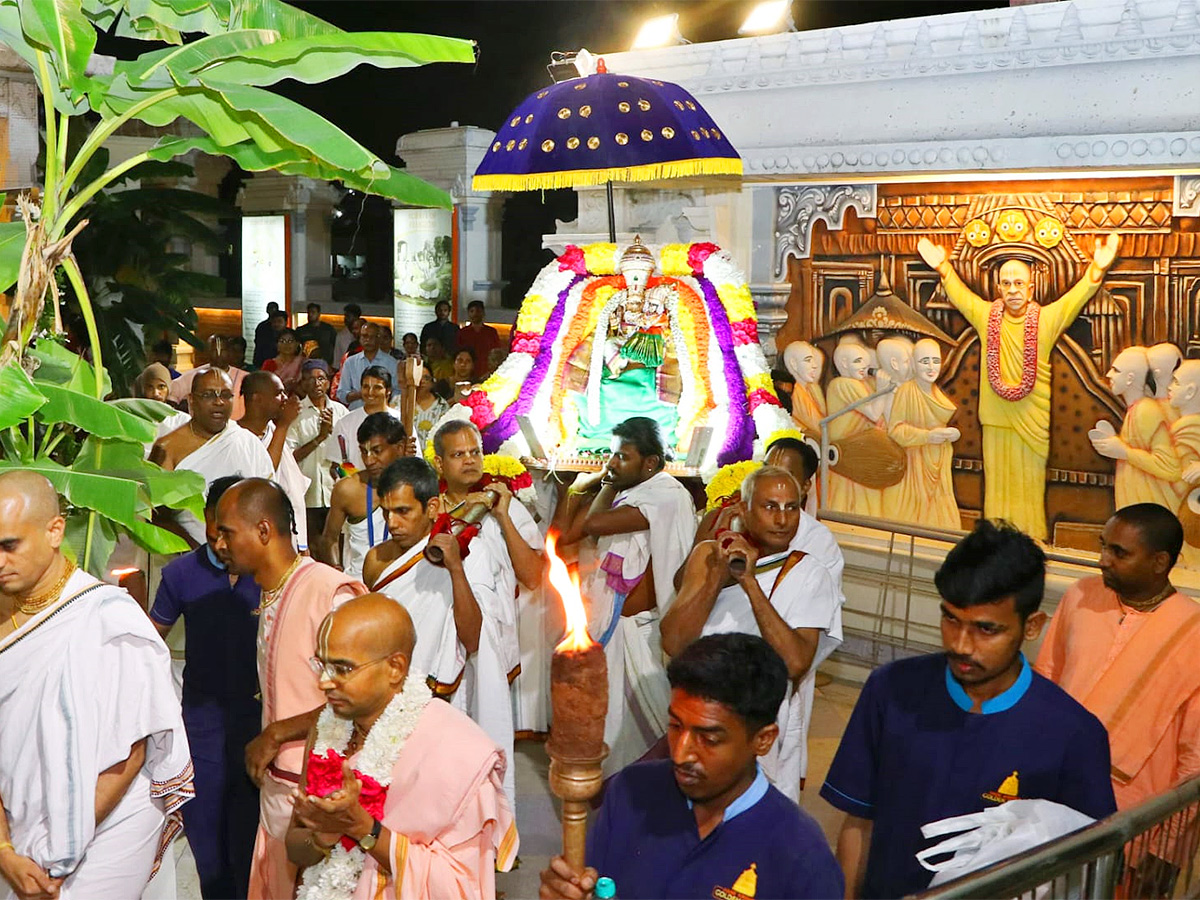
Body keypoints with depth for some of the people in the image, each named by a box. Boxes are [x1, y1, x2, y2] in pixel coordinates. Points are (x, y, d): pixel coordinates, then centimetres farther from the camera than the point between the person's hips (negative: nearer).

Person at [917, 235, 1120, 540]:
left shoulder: (1047, 319, -6)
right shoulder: (986, 315, 1)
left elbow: (1076, 297, -16)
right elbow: (959, 294, 2)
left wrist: (1097, 269, -32)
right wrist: (942, 267, -12)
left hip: (1032, 422, -2)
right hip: (996, 420, 2)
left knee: (1030, 487, 7)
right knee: (998, 485, 11)